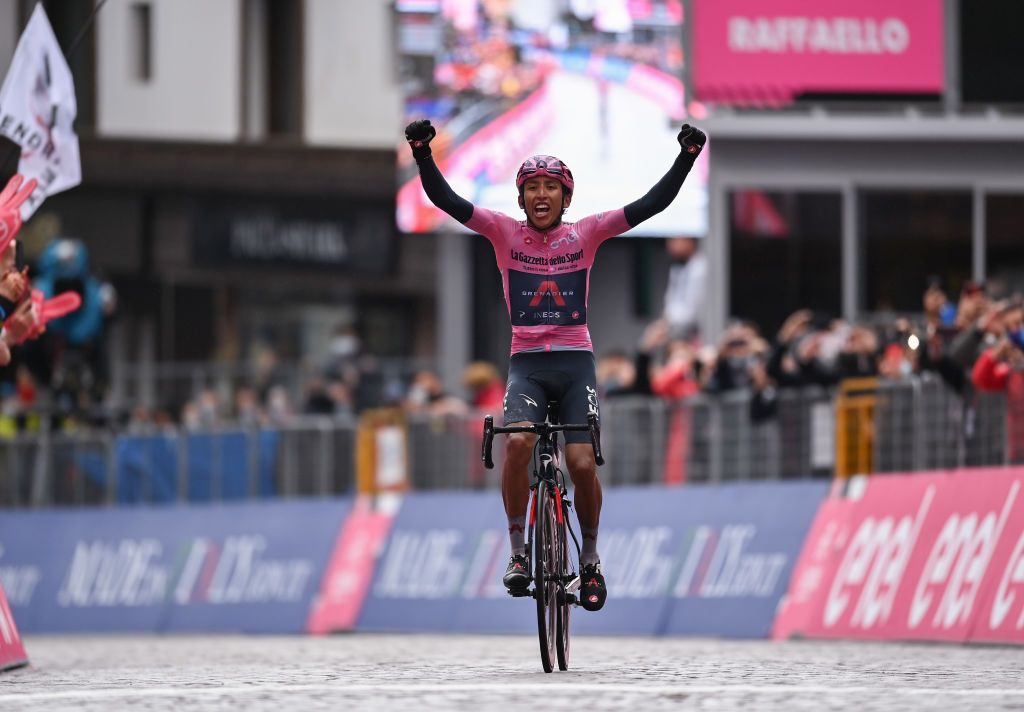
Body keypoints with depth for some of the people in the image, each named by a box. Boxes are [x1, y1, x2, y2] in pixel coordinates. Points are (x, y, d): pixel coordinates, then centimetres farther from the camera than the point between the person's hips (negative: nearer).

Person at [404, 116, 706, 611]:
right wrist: (423, 153, -21)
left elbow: (651, 204, -3)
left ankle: (590, 558, 14)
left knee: (582, 463, -11)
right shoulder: (505, 234, 2)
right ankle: (518, 551, -13)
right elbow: (446, 200, -7)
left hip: (576, 362, 0)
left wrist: (687, 157, -14)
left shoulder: (585, 235, 3)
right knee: (517, 441, -27)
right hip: (526, 362, 0)